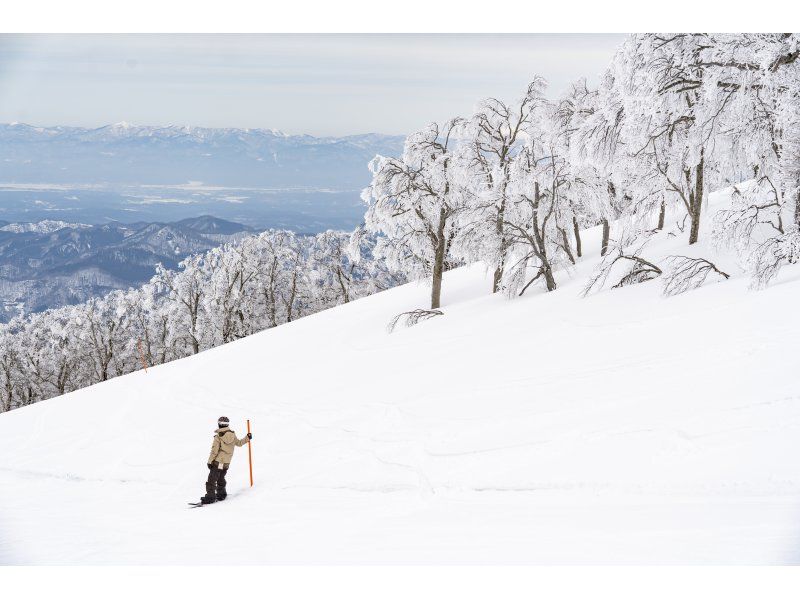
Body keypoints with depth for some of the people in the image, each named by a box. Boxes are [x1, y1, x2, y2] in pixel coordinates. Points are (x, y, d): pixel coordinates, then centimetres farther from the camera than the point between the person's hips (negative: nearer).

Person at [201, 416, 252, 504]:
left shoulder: (218, 436, -13)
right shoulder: (233, 435, 1)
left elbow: (214, 450, -13)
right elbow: (239, 443, 17)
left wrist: (210, 461, -7)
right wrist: (247, 438, 33)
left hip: (217, 461, -6)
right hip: (227, 463, 6)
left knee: (212, 480, -2)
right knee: (221, 479, 23)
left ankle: (210, 496, -7)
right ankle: (221, 494, 28)